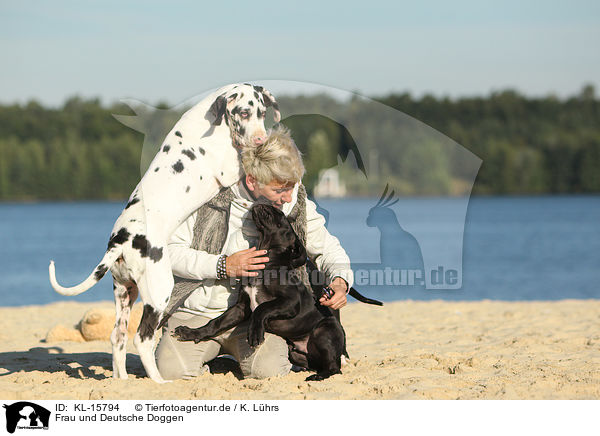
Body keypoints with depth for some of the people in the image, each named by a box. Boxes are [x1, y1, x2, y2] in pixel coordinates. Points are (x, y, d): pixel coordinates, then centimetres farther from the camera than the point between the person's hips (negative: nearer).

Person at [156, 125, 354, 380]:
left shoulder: (296, 205, -2)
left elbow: (328, 250, 13)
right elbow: (169, 250, -7)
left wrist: (340, 280, -9)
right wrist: (223, 266, -18)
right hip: (197, 310, 0)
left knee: (269, 370, -30)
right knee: (172, 370, -25)